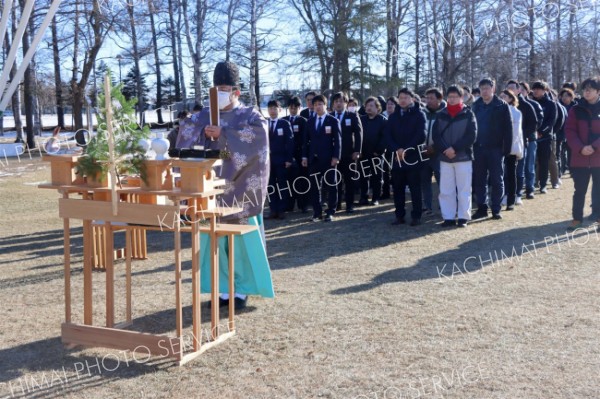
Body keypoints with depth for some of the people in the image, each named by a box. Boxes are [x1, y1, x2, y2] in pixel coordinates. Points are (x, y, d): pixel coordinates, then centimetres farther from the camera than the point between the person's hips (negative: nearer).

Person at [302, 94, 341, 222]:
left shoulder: (333, 121, 1)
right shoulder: (310, 122, 12)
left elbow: (337, 140, -4)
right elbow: (306, 140, 12)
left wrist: (336, 157, -12)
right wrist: (304, 156, 3)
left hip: (328, 159, -3)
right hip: (313, 159, 3)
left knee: (331, 186, 2)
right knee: (314, 187, 3)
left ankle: (330, 212, 9)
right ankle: (317, 212, 9)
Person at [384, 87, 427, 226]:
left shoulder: (419, 114, 1)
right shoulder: (393, 116, 14)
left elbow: (421, 135, -9)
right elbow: (387, 135, 7)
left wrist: (406, 150, -14)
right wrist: (396, 149, -10)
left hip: (413, 157, -4)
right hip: (397, 158, 4)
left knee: (415, 188, 0)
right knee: (397, 188, 6)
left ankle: (416, 216, 6)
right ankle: (399, 216, 13)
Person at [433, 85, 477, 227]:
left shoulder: (468, 114, 0)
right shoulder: (441, 115, 8)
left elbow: (471, 136, -7)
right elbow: (436, 136, 4)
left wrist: (455, 148, -15)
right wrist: (445, 149, -13)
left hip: (463, 157, -3)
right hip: (445, 158, 3)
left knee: (464, 189, 0)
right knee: (445, 190, 3)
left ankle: (463, 217, 7)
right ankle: (448, 217, 10)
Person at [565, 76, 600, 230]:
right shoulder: (576, 109, 3)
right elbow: (570, 131, -2)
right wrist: (580, 148, -16)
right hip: (580, 158, 0)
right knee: (580, 190, 7)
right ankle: (577, 218, 16)